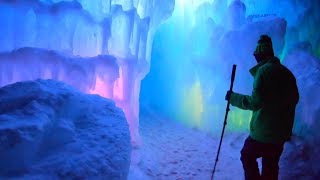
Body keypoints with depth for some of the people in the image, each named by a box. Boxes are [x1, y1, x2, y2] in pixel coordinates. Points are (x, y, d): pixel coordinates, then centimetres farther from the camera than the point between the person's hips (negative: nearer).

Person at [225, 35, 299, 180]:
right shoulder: (286, 72, 8)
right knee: (271, 165, 16)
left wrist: (233, 97, -10)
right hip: (282, 132, 7)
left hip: (263, 132, -7)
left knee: (247, 155, 12)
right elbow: (294, 99, 16)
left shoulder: (264, 70, -15)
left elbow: (255, 102, -21)